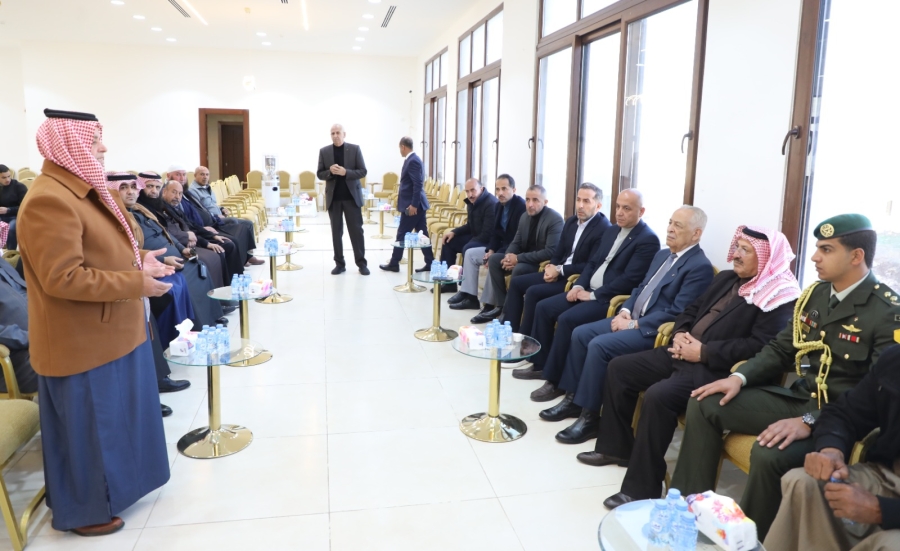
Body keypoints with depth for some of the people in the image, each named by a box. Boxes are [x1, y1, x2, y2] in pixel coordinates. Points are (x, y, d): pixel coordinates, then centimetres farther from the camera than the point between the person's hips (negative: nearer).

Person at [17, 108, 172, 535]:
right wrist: (136, 283, -24)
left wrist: (138, 261, 4)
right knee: (88, 426, 7)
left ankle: (111, 483, 41)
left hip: (111, 333, 10)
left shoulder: (84, 190, 10)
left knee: (113, 418, 22)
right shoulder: (49, 200, -24)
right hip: (83, 343, -10)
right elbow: (63, 278, -28)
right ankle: (85, 510, 26)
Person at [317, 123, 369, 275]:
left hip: (351, 196, -2)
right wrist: (330, 171, -16)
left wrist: (345, 172, -19)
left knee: (356, 230, 1)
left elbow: (363, 171, -4)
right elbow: (320, 174, 5)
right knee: (336, 232, 5)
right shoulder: (324, 151, 5)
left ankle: (361, 263, 8)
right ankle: (339, 263, 11)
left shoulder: (355, 149, 0)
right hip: (333, 197, 2)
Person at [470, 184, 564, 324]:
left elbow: (551, 252, -27)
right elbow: (516, 242, 10)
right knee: (494, 259, -6)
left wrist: (518, 258, -27)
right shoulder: (525, 216, 5)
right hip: (524, 258, 8)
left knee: (518, 269, -32)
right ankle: (501, 305, -6)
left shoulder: (555, 219, -19)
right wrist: (509, 256, -15)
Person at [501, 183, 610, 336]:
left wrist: (560, 270, -18)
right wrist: (552, 267, -7)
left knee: (533, 292, -25)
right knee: (516, 282, 0)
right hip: (559, 272, 9)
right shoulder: (571, 221, 10)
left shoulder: (604, 229, -16)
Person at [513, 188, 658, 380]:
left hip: (610, 299, -9)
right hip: (589, 291, 9)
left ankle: (555, 380, -15)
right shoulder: (611, 231, 15)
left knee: (567, 319, -28)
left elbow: (630, 279, -19)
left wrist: (593, 295, -17)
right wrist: (579, 286, 0)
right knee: (543, 307, -2)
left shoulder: (648, 240, -12)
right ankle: (540, 364, 10)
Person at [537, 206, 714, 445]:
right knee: (580, 334, -3)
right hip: (633, 319, 9)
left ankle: (590, 416, -15)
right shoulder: (663, 254, 15)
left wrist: (633, 324, -19)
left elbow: (676, 313, -20)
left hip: (655, 330, -9)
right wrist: (625, 311, 1)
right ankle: (573, 398, 7)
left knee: (599, 345, -25)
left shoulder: (700, 267, -13)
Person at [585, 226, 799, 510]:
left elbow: (760, 346, -21)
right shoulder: (725, 278, 17)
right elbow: (693, 309, 22)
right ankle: (617, 446, 18)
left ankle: (642, 488, -18)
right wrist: (680, 333, 0)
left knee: (658, 396, -31)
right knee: (619, 367, 5)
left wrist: (703, 352, -20)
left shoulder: (779, 297, -10)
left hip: (716, 369, -9)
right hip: (683, 354, 10)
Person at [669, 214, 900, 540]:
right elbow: (780, 349, 13)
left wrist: (811, 421, -31)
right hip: (799, 398, 8)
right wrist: (740, 377, -5)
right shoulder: (814, 294, 8)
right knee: (704, 404, -4)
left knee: (768, 453, -34)